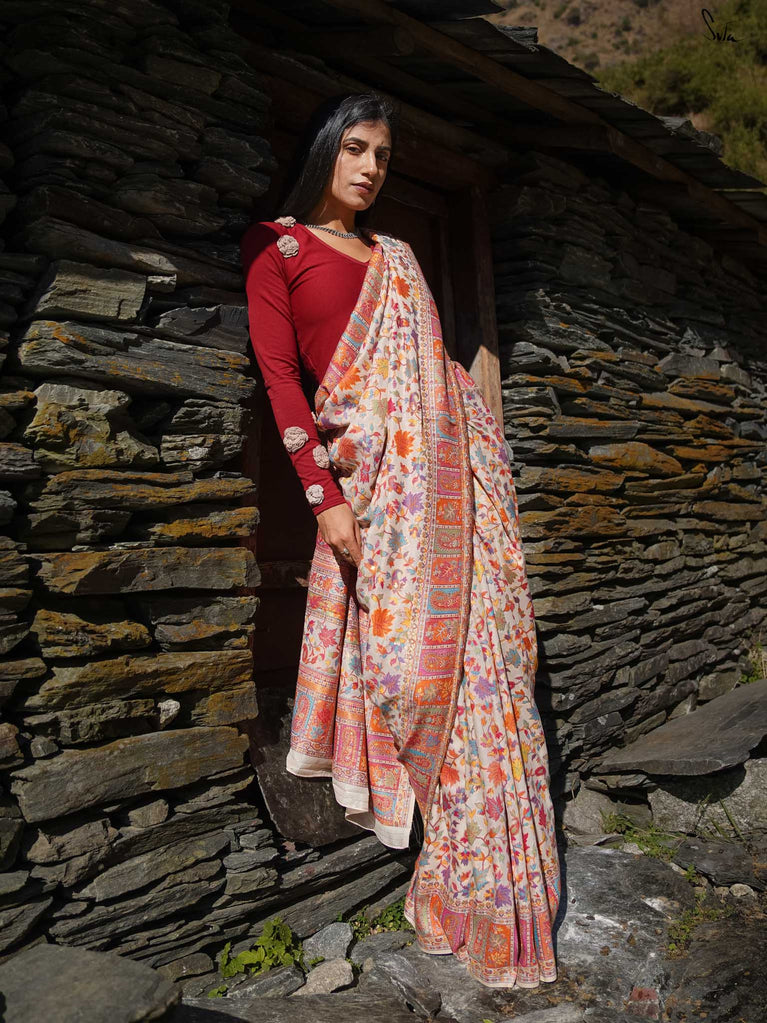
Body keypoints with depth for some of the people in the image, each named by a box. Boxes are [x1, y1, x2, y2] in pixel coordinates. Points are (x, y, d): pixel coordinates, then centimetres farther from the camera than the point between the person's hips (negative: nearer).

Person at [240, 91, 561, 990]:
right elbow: (279, 374, -5)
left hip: (447, 465, 5)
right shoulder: (277, 243, 3)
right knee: (400, 639, -5)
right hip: (368, 466, -5)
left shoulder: (393, 256, 21)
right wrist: (324, 494, -13)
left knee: (464, 635, 6)